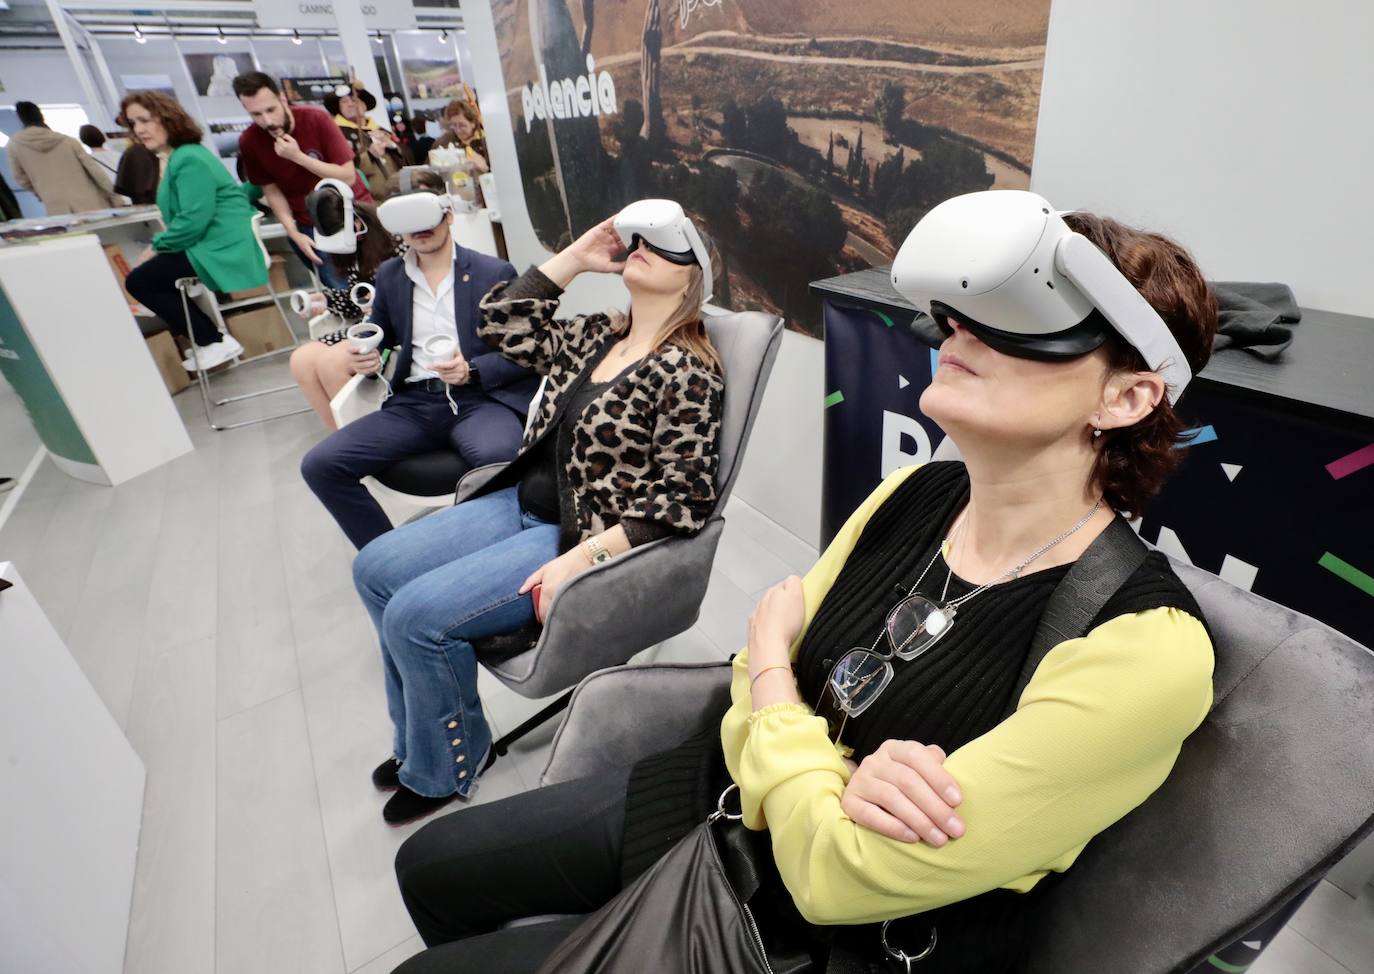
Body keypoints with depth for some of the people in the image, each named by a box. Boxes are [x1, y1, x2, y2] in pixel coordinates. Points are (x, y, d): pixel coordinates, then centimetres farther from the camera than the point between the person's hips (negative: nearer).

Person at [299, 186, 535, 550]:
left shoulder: (495, 272, 3)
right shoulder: (389, 275, 15)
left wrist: (472, 371, -19)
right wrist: (364, 358, 1)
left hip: (480, 398, -4)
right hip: (414, 403, 5)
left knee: (497, 457, -39)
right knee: (319, 465, -11)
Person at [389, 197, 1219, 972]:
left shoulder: (1146, 647, -28)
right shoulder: (915, 496, -7)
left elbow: (836, 874, -28)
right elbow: (756, 694, -3)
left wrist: (770, 647, -14)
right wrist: (843, 776, -25)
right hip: (737, 805, 5)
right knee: (432, 866, 16)